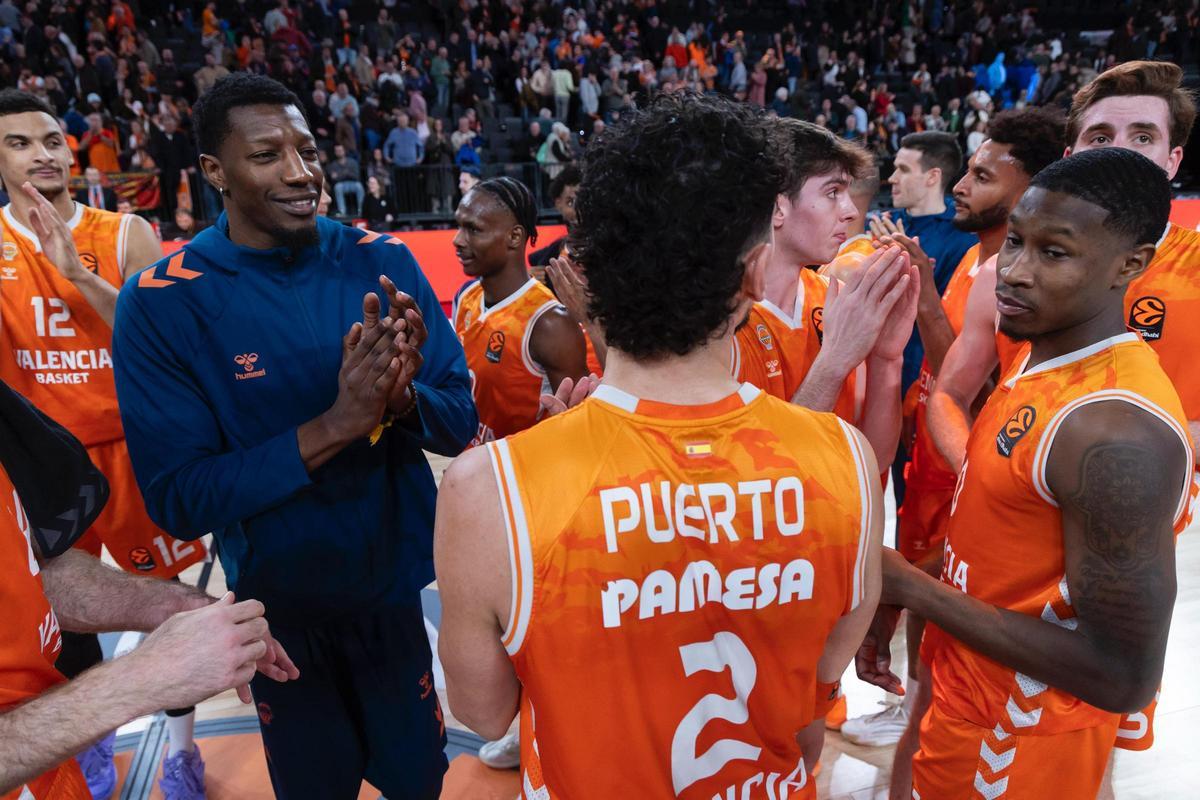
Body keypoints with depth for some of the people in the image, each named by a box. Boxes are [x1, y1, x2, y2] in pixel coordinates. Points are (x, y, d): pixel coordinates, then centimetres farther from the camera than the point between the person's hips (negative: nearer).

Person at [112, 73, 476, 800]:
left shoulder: (384, 263, -9)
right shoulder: (161, 304, -15)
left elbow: (459, 424, -7)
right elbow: (177, 499, -17)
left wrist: (403, 396, -30)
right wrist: (333, 426, -30)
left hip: (403, 585, 2)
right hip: (278, 604, -1)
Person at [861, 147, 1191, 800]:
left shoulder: (1119, 432, -30)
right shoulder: (1042, 356, -2)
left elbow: (1125, 678, -28)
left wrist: (911, 586, -25)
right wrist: (894, 596, 2)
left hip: (1016, 743, -7)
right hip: (968, 686, 7)